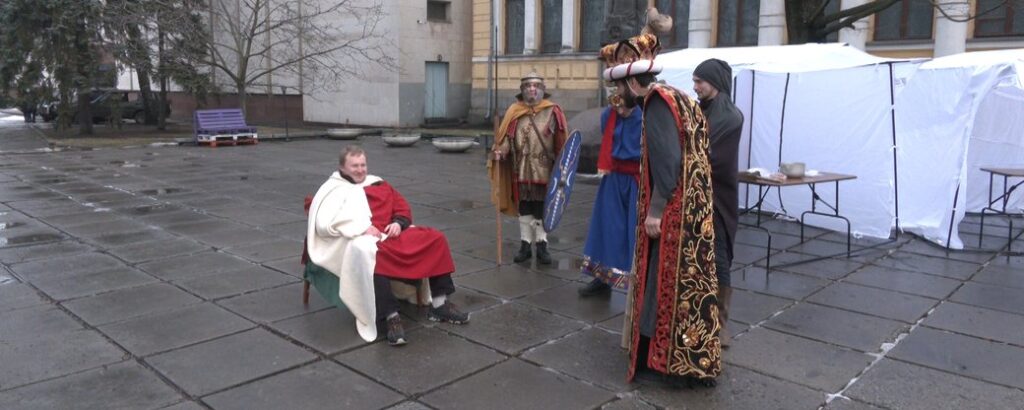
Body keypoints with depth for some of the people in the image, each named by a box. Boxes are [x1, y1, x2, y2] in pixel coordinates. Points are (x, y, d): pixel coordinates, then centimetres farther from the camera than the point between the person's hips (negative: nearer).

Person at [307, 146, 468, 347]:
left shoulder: (378, 183, 24)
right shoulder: (334, 190, 8)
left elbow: (403, 207, 20)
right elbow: (323, 223, -8)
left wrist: (398, 223, -4)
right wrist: (362, 228, -17)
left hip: (392, 234, 6)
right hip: (361, 239, -6)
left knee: (436, 239, -9)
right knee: (371, 255, -42)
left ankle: (439, 305, -6)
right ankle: (391, 317, -38)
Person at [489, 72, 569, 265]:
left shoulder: (553, 111, -3)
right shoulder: (514, 111, 3)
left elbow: (561, 141, -3)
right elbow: (506, 136, 2)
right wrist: (500, 152, -16)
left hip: (544, 170, -2)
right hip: (521, 170, 2)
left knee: (542, 208, 7)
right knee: (524, 208, 10)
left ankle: (542, 245, 17)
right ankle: (525, 245, 21)